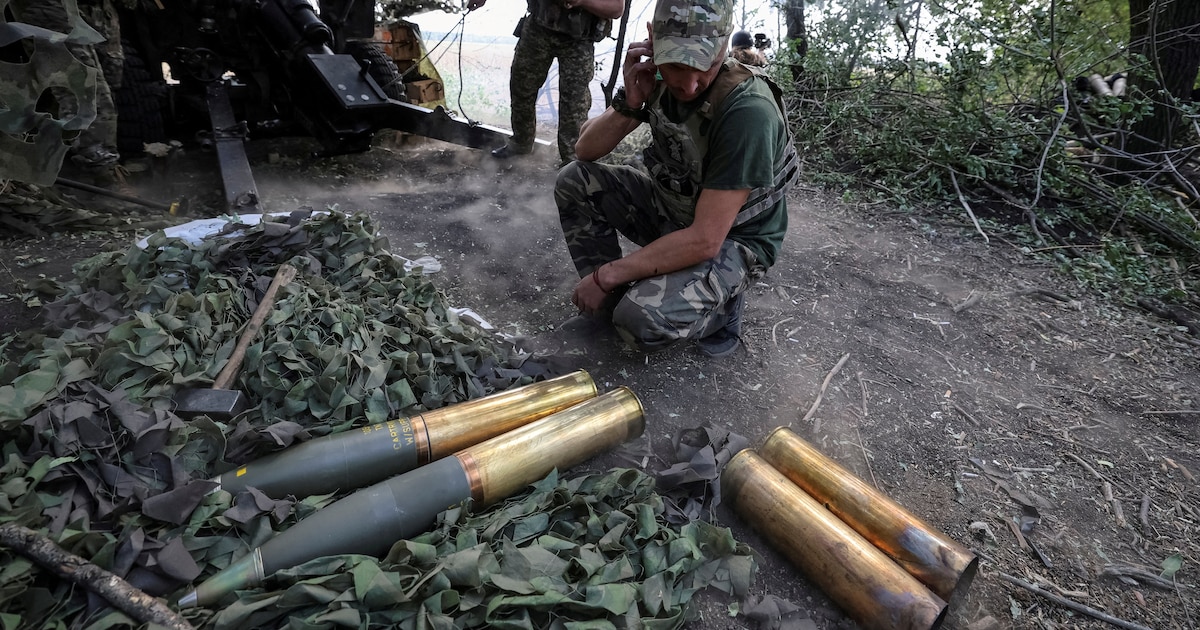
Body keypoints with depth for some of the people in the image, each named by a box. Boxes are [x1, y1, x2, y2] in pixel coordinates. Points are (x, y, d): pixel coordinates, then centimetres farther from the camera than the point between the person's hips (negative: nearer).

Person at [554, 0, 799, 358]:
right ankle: (609, 302, 3)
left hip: (730, 241, -6)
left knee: (642, 320, -31)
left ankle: (721, 302, 2)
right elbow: (586, 150, -4)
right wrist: (630, 103, -24)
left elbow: (705, 240, -31)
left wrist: (605, 276, -25)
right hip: (672, 211, 7)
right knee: (575, 181, -7)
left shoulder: (748, 112, -30)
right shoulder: (658, 78, -9)